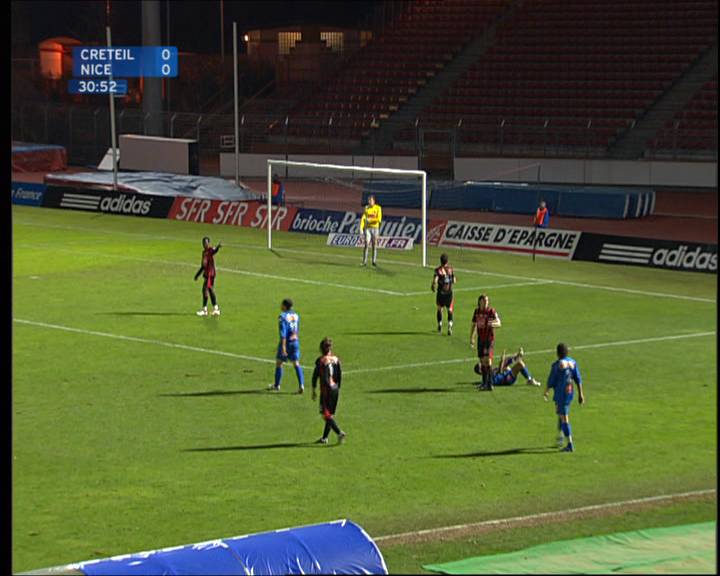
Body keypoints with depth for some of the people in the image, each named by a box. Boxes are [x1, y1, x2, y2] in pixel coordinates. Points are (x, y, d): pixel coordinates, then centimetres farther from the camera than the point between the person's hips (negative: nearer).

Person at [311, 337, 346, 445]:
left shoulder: (320, 360, -8)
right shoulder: (336, 359, 5)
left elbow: (315, 376, -6)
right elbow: (340, 376, 6)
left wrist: (313, 391, 3)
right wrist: (338, 389, 15)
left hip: (326, 390, -6)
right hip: (335, 389, 6)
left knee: (326, 415, -5)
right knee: (330, 414, 13)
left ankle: (339, 432, -21)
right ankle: (325, 437, 18)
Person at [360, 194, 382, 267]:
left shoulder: (378, 208, 1)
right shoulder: (366, 208, 5)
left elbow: (379, 219, -7)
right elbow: (363, 218, -1)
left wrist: (370, 220, -17)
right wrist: (361, 228, -12)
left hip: (375, 228, 0)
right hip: (367, 228, 0)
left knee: (374, 245, 3)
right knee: (366, 244, -10)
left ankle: (374, 261, 12)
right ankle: (364, 261, -8)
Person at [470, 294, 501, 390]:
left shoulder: (491, 311, -9)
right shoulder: (477, 311, 8)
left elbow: (499, 323, -19)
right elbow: (474, 325, 18)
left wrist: (493, 324, -42)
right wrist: (471, 338, 16)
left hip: (489, 339, -6)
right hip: (480, 339, 6)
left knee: (488, 360, -16)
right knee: (482, 361, 9)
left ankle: (490, 383, -16)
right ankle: (485, 383, 20)